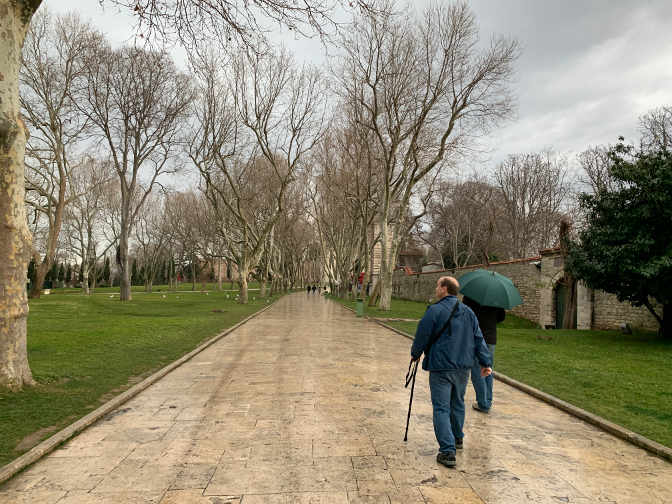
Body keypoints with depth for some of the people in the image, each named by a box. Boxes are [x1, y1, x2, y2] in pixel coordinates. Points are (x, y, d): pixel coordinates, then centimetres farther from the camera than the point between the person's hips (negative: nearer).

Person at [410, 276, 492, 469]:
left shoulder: (435, 310, -13)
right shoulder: (468, 312, 7)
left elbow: (422, 336, -8)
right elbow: (478, 338, 7)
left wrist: (415, 354, 9)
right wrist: (485, 362, 10)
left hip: (440, 368, -6)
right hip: (463, 367, 6)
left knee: (441, 408, -1)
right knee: (458, 404, 23)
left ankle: (447, 451, -6)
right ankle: (458, 438, 40)